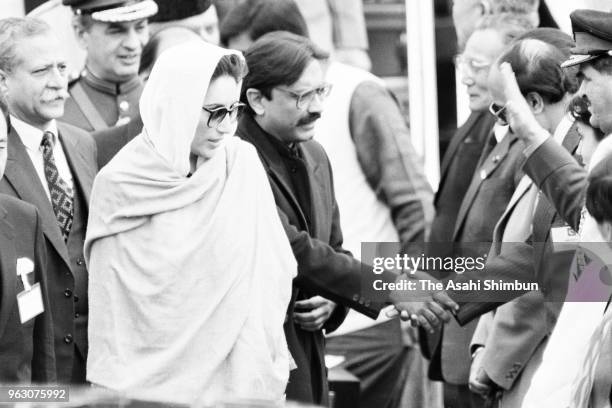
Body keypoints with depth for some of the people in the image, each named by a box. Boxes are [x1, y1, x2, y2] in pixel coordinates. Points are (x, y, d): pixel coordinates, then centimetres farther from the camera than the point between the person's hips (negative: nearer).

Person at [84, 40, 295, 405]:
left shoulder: (243, 165, -1)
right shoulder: (119, 186, -7)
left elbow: (273, 278, 3)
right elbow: (108, 306, -2)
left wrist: (270, 374, -2)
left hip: (239, 378, 2)